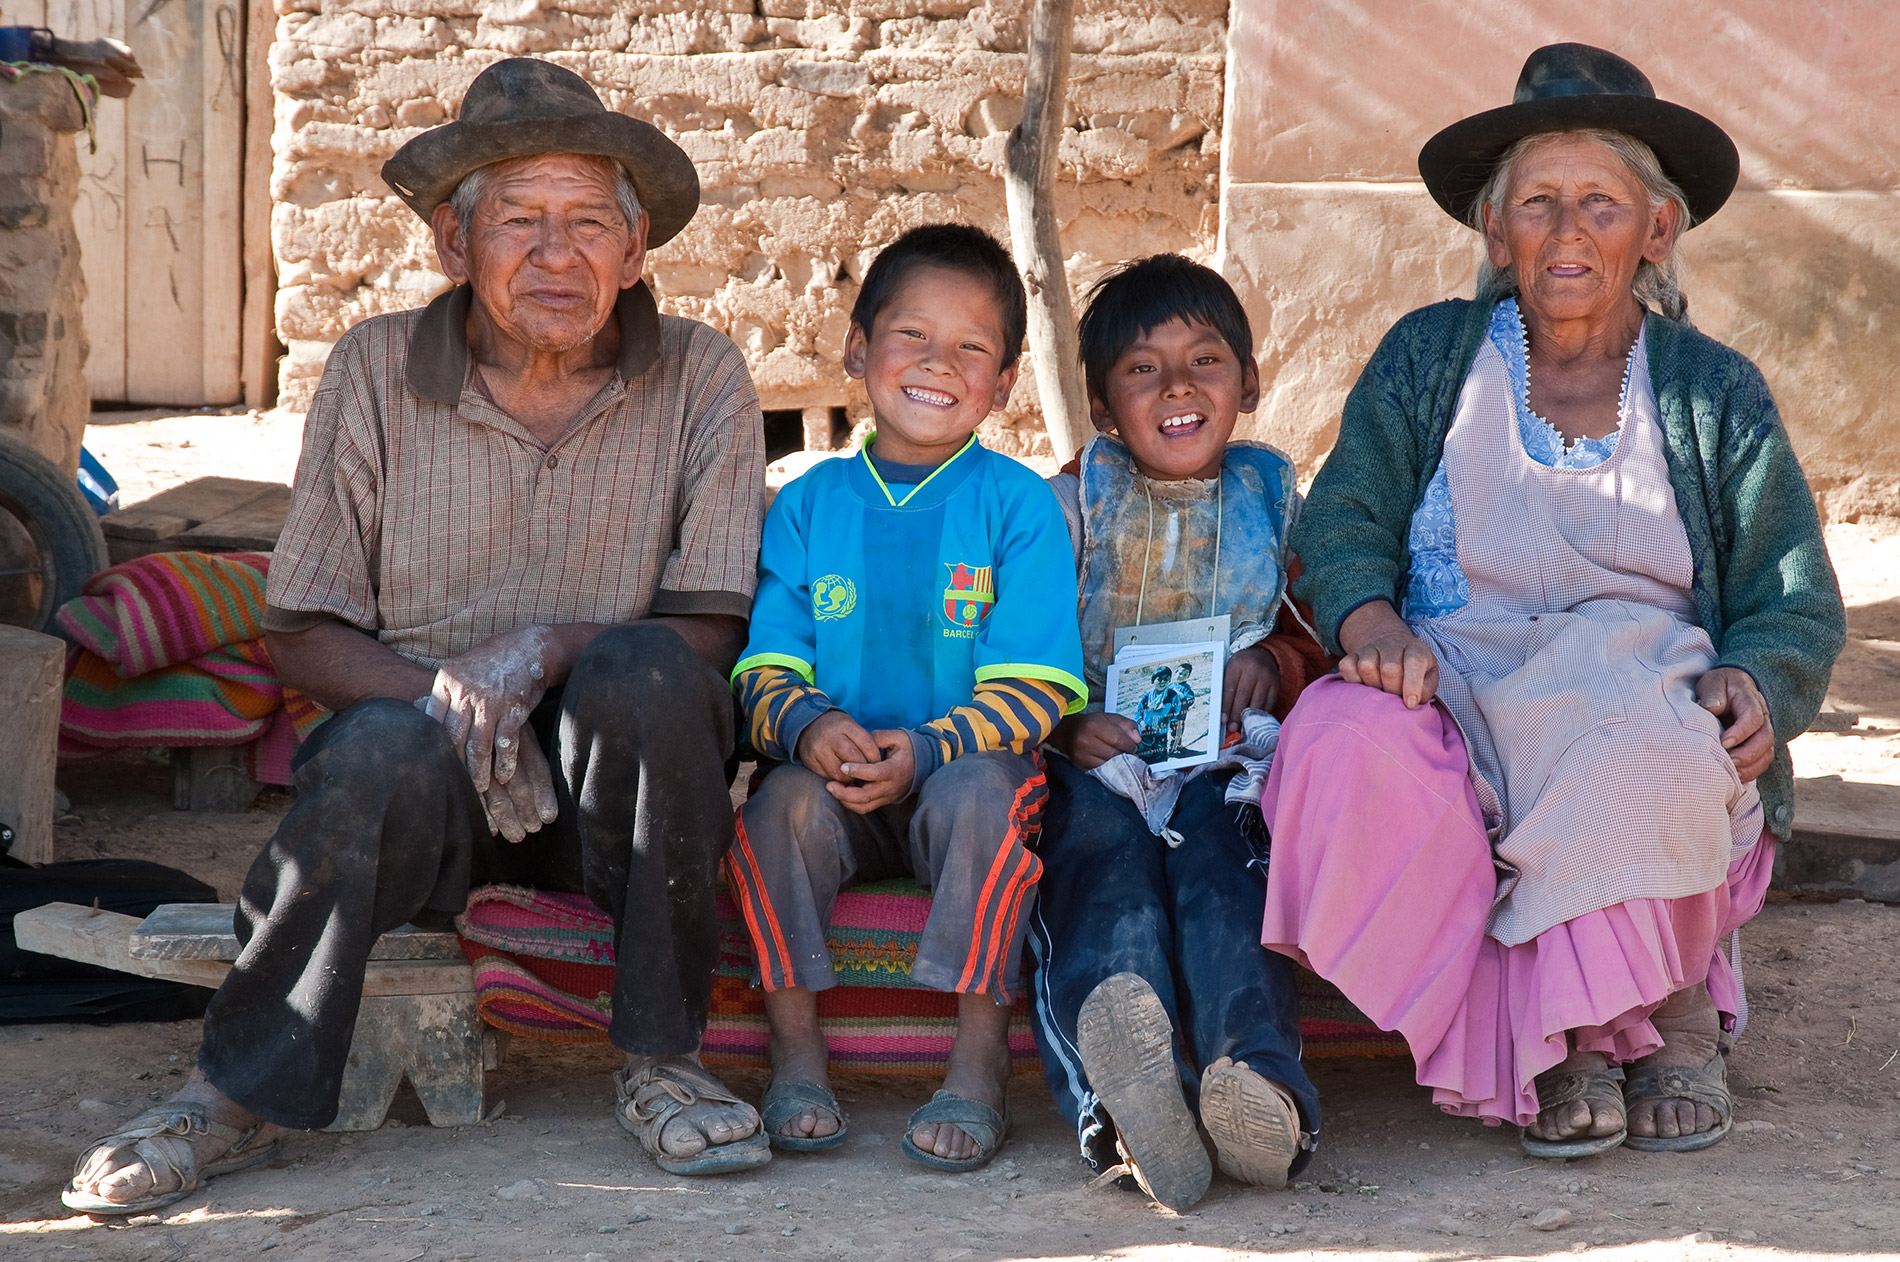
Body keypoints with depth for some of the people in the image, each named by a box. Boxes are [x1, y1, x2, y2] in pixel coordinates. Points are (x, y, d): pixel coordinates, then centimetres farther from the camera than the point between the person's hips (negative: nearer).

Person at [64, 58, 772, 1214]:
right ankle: (239, 1097, -21)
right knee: (385, 750, -34)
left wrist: (541, 651, -24)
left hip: (619, 778, 0)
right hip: (436, 784, 0)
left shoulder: (701, 380, -1)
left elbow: (713, 634, -6)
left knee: (638, 671, -32)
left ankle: (661, 1063, -18)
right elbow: (304, 635, 0)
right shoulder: (377, 371, 1)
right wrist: (443, 695, -20)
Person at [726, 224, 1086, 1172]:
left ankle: (980, 1059, -25)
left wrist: (926, 749, -24)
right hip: (838, 775, 2)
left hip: (968, 766, -2)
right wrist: (809, 725, -20)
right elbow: (766, 666, 4)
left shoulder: (1017, 506, 0)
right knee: (784, 802, -29)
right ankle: (794, 1050, -16)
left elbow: (1031, 688, -7)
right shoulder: (810, 503, 8)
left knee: (982, 795, -34)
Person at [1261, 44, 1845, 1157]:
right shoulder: (1427, 357, 14)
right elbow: (1344, 519, 6)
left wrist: (1755, 685, -12)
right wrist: (1369, 614, -18)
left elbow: (1797, 605, 12)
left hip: (1646, 695, -1)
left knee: (1640, 755, -39)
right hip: (1455, 693, 1)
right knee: (1345, 740, -34)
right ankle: (1559, 1039, -22)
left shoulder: (1716, 394, 13)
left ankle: (1672, 1001, -10)